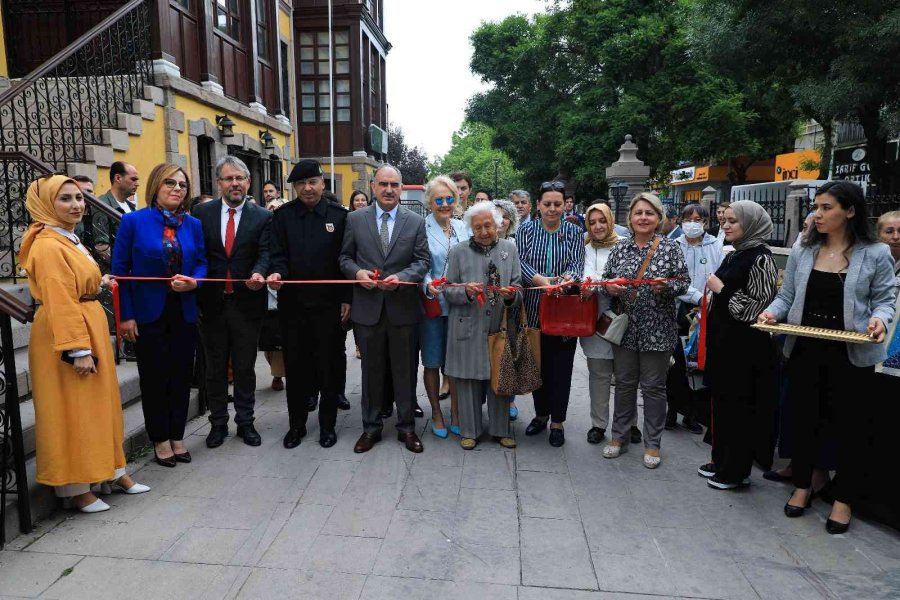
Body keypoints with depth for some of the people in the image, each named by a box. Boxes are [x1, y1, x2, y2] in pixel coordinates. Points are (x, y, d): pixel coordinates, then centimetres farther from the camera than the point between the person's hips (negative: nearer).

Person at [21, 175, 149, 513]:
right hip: (64, 334, -10)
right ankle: (75, 488, 13)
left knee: (99, 404, 17)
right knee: (71, 411, 0)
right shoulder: (48, 245, -18)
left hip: (89, 328, 10)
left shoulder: (69, 239, 13)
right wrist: (77, 349, -25)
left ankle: (111, 470, 30)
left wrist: (98, 283, 8)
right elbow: (59, 302, -23)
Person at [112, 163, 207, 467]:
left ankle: (177, 436, 27)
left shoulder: (193, 225, 4)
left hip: (184, 313, 3)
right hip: (148, 313, -3)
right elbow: (120, 270, -6)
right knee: (154, 378, 8)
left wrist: (194, 281, -16)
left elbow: (201, 263, 8)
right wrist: (126, 315, -11)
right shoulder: (133, 221, -7)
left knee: (181, 376, 11)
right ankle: (160, 440, 25)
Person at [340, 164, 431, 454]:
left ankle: (406, 427, 24)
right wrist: (357, 272, -13)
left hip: (403, 307, 0)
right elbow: (345, 257, 7)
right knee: (371, 370, 12)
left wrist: (400, 278, -17)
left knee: (405, 370, 9)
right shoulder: (355, 219, 3)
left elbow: (423, 260, 0)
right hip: (367, 307, 1)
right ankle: (371, 427, 26)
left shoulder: (416, 221, 2)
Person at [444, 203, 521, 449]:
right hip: (468, 329, -2)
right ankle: (470, 431, 22)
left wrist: (511, 295, -17)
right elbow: (448, 290, 1)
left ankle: (500, 430, 27)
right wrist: (466, 292, -19)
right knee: (469, 380, 6)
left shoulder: (510, 248, 7)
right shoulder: (458, 251, 1)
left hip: (500, 326, 2)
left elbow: (519, 288, 6)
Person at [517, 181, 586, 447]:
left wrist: (569, 276, -28)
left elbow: (578, 263, -5)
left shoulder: (574, 231, 5)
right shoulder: (526, 229, 5)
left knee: (561, 367, 3)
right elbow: (521, 261, -7)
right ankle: (541, 414, 28)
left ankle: (557, 422, 16)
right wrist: (539, 279, -25)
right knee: (537, 363, 10)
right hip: (534, 308, 1)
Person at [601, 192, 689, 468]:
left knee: (653, 386, 6)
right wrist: (609, 286, -13)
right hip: (625, 327, 3)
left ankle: (652, 443, 21)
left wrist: (666, 286, -22)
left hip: (657, 329, -3)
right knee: (624, 383, 12)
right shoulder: (620, 247, 5)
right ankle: (619, 436, 27)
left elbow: (683, 283, -2)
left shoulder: (670, 247, -3)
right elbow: (605, 279, 9)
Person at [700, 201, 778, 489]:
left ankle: (737, 470, 15)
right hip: (723, 340, 8)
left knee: (739, 406, 2)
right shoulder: (733, 256, 12)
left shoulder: (761, 259, -14)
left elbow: (758, 307, -19)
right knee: (721, 401, 15)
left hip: (744, 345, -8)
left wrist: (721, 289, -15)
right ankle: (721, 460, 29)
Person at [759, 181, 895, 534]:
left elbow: (885, 300, 0)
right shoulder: (802, 253, 4)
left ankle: (843, 499, 26)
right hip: (805, 350, 3)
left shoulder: (875, 254, -4)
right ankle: (802, 486, 32)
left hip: (851, 355, -3)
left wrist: (879, 318, -21)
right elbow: (787, 296, 8)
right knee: (804, 419, 14)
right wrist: (773, 311, -11)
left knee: (849, 425, 8)